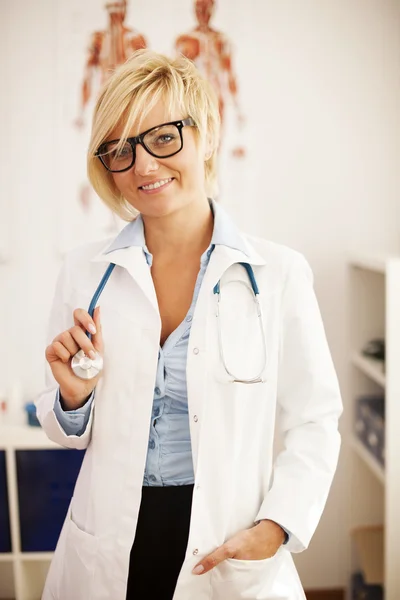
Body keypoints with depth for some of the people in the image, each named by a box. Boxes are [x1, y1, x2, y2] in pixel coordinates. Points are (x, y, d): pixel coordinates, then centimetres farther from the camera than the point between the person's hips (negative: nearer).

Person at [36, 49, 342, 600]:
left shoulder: (279, 275, -10)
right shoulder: (84, 273, -2)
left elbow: (315, 424, -3)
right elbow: (72, 432, 7)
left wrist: (276, 527, -15)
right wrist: (73, 399, -14)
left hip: (232, 556, -2)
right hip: (108, 556, 3)